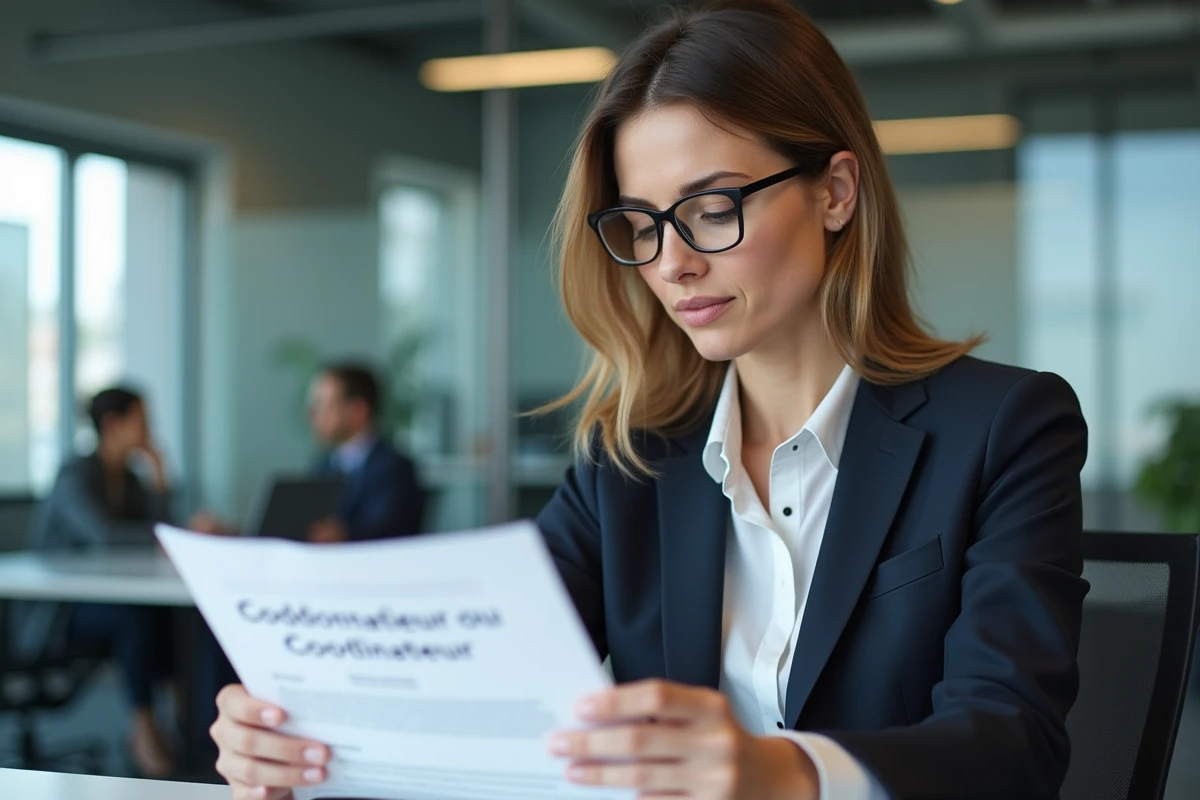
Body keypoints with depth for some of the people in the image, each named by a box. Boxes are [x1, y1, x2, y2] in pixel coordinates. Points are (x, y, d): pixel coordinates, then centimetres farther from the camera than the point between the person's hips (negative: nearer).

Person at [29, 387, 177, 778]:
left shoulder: (129, 479, 13)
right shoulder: (76, 477, -11)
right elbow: (103, 533, -30)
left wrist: (158, 478, -3)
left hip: (105, 598, 7)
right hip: (57, 609, -7)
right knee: (138, 615, -35)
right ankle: (144, 723, -22)